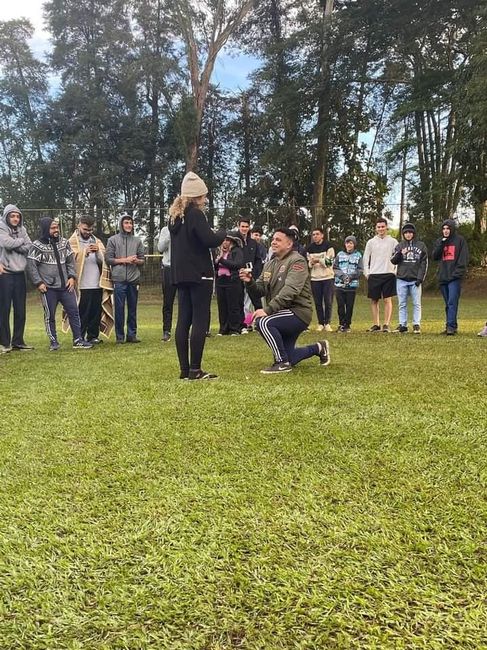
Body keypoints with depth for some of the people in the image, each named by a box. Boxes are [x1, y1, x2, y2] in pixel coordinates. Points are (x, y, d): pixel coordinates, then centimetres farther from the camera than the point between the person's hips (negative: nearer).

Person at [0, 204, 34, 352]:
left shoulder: (22, 230, 14)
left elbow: (29, 247, 3)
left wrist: (15, 246, -10)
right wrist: (21, 241, -2)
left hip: (20, 273, 5)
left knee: (20, 310, 7)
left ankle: (18, 341, 16)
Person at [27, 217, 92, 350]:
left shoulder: (64, 242, 7)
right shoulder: (37, 246, -5)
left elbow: (71, 261, 12)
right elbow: (31, 265, -5)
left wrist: (72, 277, 0)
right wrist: (38, 283, -10)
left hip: (66, 285, 4)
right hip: (48, 288, -4)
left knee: (74, 311, 3)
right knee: (50, 315, 5)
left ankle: (78, 340, 9)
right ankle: (53, 342, 16)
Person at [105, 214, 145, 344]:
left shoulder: (137, 240, 12)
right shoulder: (113, 240, 4)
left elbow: (142, 260, 12)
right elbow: (108, 259, -1)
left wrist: (137, 261, -10)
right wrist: (124, 260, -9)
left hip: (134, 279, 3)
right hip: (119, 279, -3)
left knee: (132, 308, 7)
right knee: (119, 308, 0)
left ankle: (132, 334, 15)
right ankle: (119, 336, 7)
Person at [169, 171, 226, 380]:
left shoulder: (175, 216, 17)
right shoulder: (195, 214, -10)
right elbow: (210, 240, -19)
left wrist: (214, 236, 18)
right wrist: (222, 233, 1)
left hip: (181, 275, 9)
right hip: (198, 274, -8)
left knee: (183, 321, 6)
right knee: (200, 321, -6)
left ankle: (184, 369, 8)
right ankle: (194, 370, -7)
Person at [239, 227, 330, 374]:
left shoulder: (297, 261, -14)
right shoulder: (269, 264, 10)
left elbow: (290, 291, -27)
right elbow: (260, 290, 5)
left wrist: (268, 309, -34)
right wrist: (250, 282, -16)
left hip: (297, 312, -8)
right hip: (282, 315, 8)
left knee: (263, 322, -32)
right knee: (288, 359, 15)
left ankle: (282, 362, -19)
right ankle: (319, 348, 39)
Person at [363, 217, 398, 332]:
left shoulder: (393, 241, 4)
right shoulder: (371, 242, 9)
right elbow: (365, 258, 11)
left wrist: (396, 271, -4)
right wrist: (366, 273, 3)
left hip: (388, 274, -2)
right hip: (373, 275, 2)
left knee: (387, 300, -4)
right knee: (374, 300, 4)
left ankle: (386, 324, -1)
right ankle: (376, 324, 11)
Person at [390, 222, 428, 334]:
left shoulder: (421, 246, 5)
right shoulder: (399, 246, 10)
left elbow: (424, 263, 2)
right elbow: (393, 261, 5)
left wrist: (420, 278, -7)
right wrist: (400, 254, -15)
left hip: (415, 280, -1)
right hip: (401, 279, 2)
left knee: (416, 303, 0)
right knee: (402, 304, 4)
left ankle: (416, 325, 3)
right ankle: (402, 325, 9)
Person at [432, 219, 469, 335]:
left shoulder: (460, 240, 1)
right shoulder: (439, 241, 15)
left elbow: (464, 259, -3)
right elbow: (434, 256, 5)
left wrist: (458, 272, -13)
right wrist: (441, 244, -7)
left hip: (455, 277, -5)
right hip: (443, 277, 5)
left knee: (452, 302, -14)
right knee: (448, 304, 8)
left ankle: (451, 326, -18)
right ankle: (452, 326, 14)